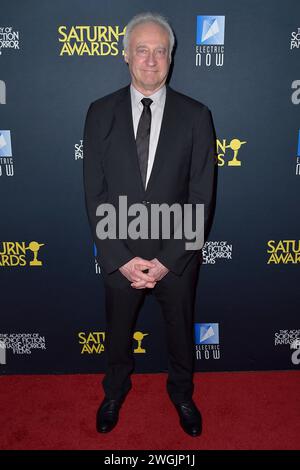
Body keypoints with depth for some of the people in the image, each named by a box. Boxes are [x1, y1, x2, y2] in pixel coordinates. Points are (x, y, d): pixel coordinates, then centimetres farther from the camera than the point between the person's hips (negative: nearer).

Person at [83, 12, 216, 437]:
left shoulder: (195, 115, -8)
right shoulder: (100, 113, -5)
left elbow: (201, 197, -9)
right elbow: (94, 194, -6)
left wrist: (167, 259, -15)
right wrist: (120, 258, -13)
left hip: (176, 254, 0)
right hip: (119, 254, 1)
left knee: (181, 330, 20)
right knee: (118, 330, 22)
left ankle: (182, 392, 50)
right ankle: (116, 388, 52)